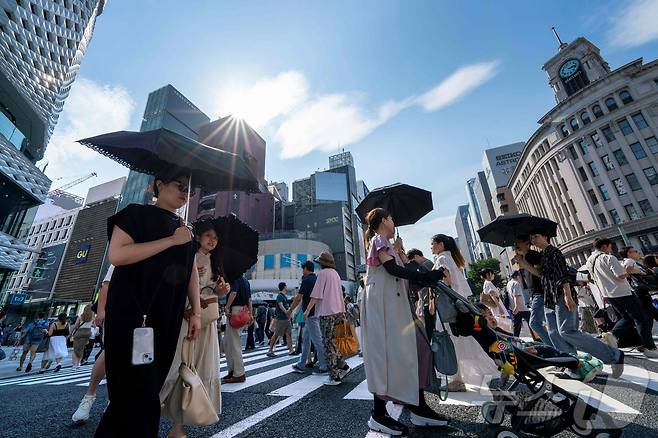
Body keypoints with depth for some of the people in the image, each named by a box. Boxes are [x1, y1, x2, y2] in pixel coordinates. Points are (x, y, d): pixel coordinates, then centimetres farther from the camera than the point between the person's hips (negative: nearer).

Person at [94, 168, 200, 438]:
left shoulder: (185, 229, 16)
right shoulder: (137, 213, 0)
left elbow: (191, 272, 12)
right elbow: (116, 254, -15)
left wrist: (196, 312, 6)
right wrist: (171, 240, -16)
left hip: (167, 318, 6)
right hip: (132, 313, -6)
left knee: (150, 388, 13)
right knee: (139, 393, -5)